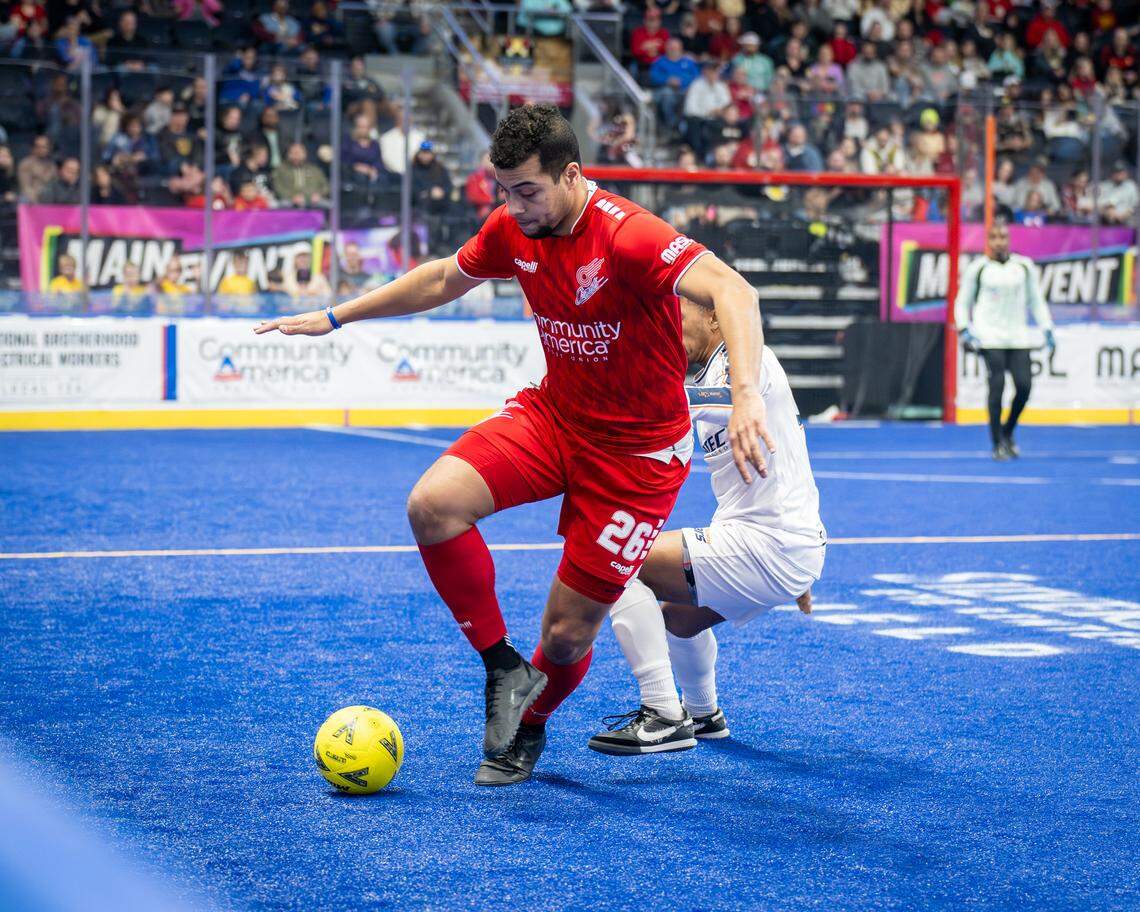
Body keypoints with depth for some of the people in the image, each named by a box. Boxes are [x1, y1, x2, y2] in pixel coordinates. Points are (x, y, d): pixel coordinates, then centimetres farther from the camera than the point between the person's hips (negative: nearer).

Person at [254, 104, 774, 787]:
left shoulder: (630, 236, -26)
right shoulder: (513, 230, -4)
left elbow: (733, 292, -39)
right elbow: (445, 279, 16)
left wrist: (746, 396, -55)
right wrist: (334, 317, 19)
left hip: (638, 449, -6)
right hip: (553, 413, 6)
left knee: (568, 633, -2)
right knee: (432, 504, -21)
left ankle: (530, 726, 34)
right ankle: (503, 665, -1)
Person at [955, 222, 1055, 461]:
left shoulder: (1024, 266, 9)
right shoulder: (978, 268, 2)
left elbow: (1036, 300, 17)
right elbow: (962, 302, 9)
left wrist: (1047, 330, 10)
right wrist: (964, 329, -4)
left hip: (1017, 336, 3)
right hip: (989, 337, -3)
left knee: (1024, 386, -6)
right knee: (997, 386, -10)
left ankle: (1007, 432, 19)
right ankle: (998, 444, -1)